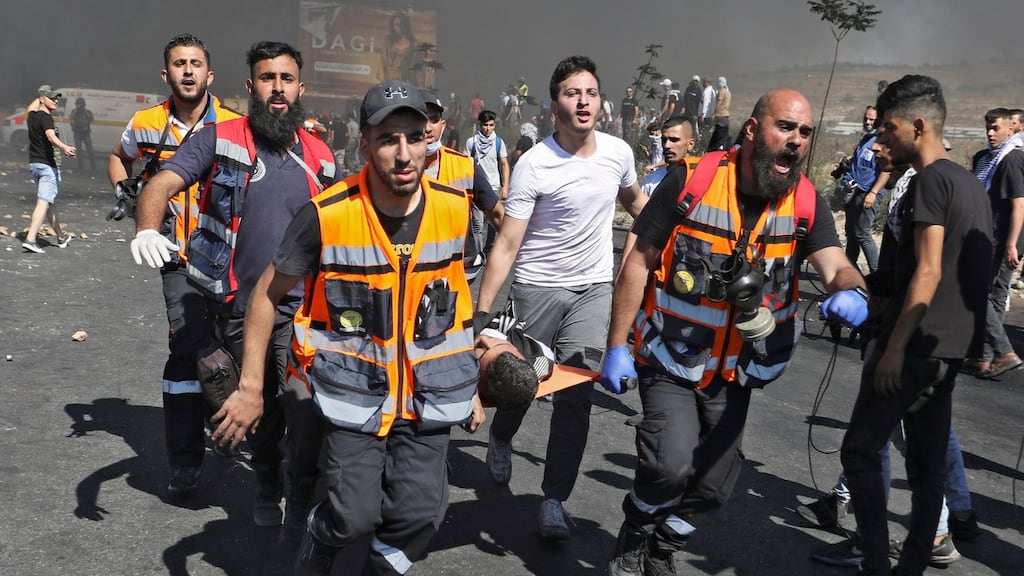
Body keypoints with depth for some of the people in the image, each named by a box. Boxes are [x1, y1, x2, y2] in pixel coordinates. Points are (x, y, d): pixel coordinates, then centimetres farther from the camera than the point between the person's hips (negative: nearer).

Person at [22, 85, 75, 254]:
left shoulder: (32, 115, 10)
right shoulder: (45, 117, -16)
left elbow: (34, 106, 37)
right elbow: (51, 136, -38)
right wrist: (64, 147, -54)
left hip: (33, 164, 10)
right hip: (48, 165, -10)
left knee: (51, 202, 19)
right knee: (44, 203, -13)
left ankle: (61, 237, 31)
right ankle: (30, 239, -23)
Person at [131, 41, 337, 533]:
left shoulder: (319, 157, 6)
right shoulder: (218, 140, -4)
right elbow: (163, 183, -17)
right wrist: (147, 230, -38)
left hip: (300, 308, 1)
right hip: (236, 309, 0)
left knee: (306, 405, -16)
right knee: (257, 409, 16)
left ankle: (303, 498, 6)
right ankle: (267, 487, 40)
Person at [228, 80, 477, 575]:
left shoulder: (455, 209, -7)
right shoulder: (327, 216, -17)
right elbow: (268, 294, -5)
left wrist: (470, 358, 19)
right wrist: (250, 386, -5)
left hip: (428, 392, 3)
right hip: (353, 389, -3)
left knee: (421, 513, -1)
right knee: (355, 513, -9)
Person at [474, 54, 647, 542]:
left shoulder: (618, 152, -2)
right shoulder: (534, 164, -16)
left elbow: (634, 199, 22)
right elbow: (506, 245, -17)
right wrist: (481, 311, -22)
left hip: (594, 287, 3)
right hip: (538, 288, -3)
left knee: (576, 393, -5)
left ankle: (554, 500, 4)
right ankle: (501, 438, 46)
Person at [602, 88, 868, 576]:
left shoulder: (806, 202, -6)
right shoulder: (691, 182, -16)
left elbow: (836, 268, -15)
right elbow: (639, 263, -11)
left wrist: (851, 292, -41)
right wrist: (617, 347, -12)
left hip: (734, 375, 4)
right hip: (670, 361, -4)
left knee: (713, 486, 13)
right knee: (671, 464, -22)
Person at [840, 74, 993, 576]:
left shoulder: (931, 180, -12)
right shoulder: (971, 183, 15)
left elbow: (927, 272, -18)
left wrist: (894, 347, -18)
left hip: (916, 344, -9)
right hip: (951, 345, 9)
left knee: (860, 451, -2)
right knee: (927, 463, 11)